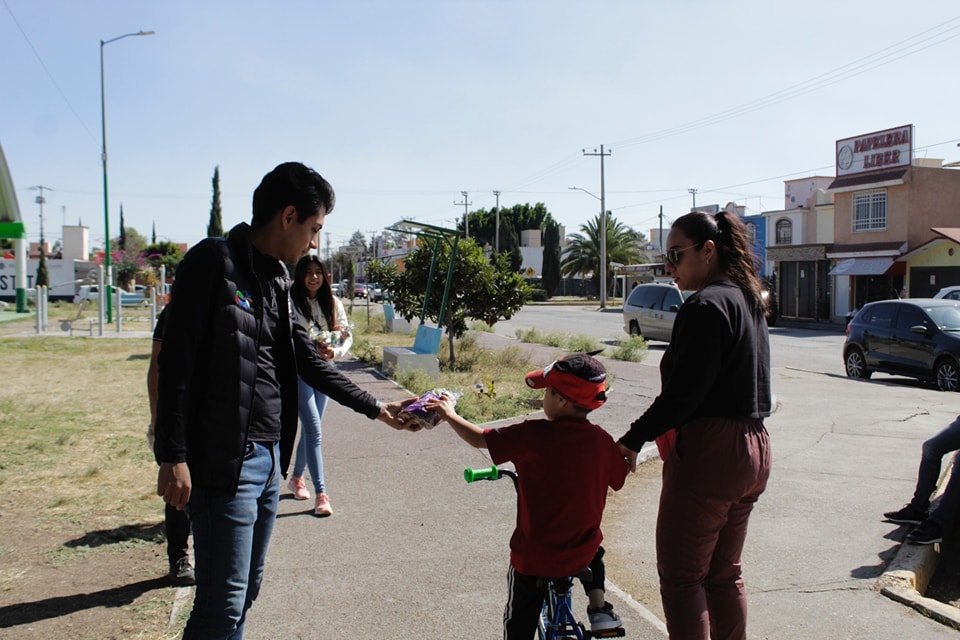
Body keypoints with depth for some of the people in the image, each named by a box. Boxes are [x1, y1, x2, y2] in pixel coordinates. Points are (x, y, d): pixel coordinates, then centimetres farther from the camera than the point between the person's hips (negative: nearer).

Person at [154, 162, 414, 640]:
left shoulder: (276, 281, 14)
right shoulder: (213, 262, -11)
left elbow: (308, 362, 21)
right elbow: (175, 361, -15)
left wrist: (375, 408, 23)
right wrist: (172, 457, -20)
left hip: (268, 458, 9)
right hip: (224, 463, -8)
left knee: (245, 595, 16)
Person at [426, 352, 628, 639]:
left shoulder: (534, 435, -21)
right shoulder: (603, 440, -10)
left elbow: (479, 439, -12)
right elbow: (619, 479, 8)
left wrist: (449, 414, 5)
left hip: (534, 557, -3)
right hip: (581, 554, 4)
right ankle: (598, 606, 26)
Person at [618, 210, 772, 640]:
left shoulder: (706, 305, -15)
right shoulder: (748, 301, 14)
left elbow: (684, 390, -21)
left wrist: (632, 440, -14)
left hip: (709, 452, -10)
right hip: (752, 448, 10)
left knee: (681, 578, 1)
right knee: (724, 574, 19)